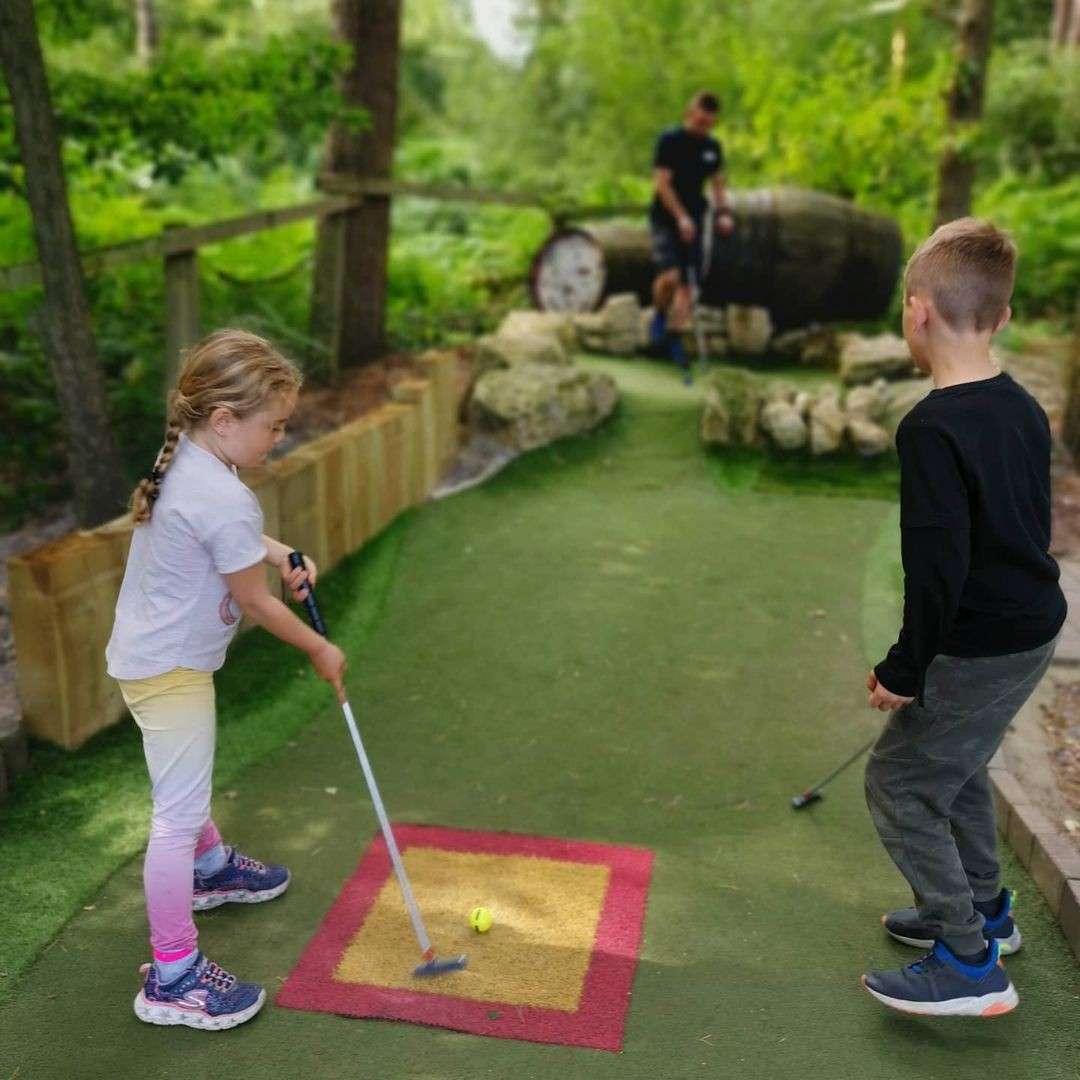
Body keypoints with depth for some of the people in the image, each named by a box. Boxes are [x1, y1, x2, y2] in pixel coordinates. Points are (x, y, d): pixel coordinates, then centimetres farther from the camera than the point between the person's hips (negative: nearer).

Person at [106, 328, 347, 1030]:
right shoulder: (226, 500, -29)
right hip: (170, 670, -10)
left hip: (151, 652, 10)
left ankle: (210, 868, 53)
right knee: (178, 815, -3)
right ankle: (172, 977, 6)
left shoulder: (184, 462, 0)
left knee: (188, 785, 29)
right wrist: (320, 650, -5)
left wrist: (280, 553, 3)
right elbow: (256, 603, -18)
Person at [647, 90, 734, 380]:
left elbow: (718, 183, 17)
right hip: (666, 218, -5)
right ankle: (659, 318, 6)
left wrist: (723, 212, -1)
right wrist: (681, 217, -21)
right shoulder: (669, 140, -7)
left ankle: (675, 340, 11)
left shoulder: (713, 148, 9)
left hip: (694, 220, 5)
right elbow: (661, 183, -12)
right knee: (670, 275, -23)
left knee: (687, 283, 1)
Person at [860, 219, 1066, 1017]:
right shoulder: (1024, 409, 5)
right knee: (956, 768, 26)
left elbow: (937, 568, -26)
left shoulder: (933, 429, -24)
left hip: (977, 647, -9)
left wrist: (905, 670, -15)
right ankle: (983, 910, 42)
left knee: (899, 784, 4)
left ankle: (969, 965, 11)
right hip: (1032, 629, 9)